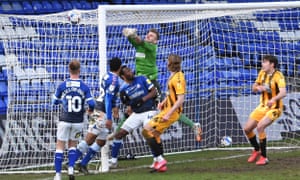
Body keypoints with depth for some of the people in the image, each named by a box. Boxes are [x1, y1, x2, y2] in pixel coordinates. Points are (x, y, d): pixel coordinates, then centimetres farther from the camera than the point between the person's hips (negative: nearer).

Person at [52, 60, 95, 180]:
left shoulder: (62, 86, -5)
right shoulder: (84, 87, -6)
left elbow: (55, 101, 7)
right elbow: (91, 103, -10)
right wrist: (90, 110, 12)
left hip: (65, 120, -1)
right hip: (78, 121, 1)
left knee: (60, 147, 6)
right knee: (72, 145, 19)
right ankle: (71, 169, 1)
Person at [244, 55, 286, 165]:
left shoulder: (278, 76, -19)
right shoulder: (262, 73, 2)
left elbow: (283, 93, -33)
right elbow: (254, 88, 14)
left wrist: (273, 100, -52)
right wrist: (258, 87, -11)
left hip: (274, 108, -7)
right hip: (263, 106, 7)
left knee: (260, 127, -28)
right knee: (247, 128, 3)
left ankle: (263, 157, -17)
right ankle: (257, 150, 29)